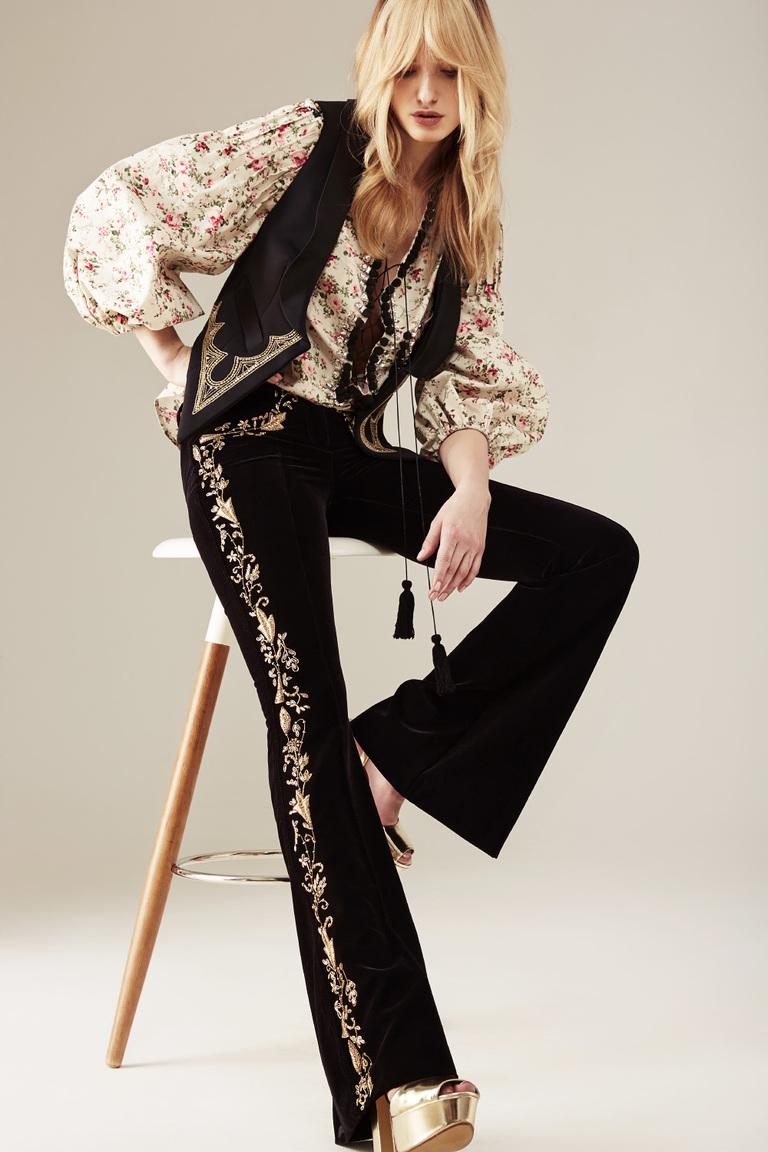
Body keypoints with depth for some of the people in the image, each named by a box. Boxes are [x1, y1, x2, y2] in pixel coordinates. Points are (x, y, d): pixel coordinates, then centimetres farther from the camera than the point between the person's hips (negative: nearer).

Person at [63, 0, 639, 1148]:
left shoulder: (465, 225, 13)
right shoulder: (305, 144, -4)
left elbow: (471, 383, 11)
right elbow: (117, 205, -6)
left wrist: (469, 493, -8)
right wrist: (181, 358, -2)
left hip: (355, 456, 6)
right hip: (249, 440, -6)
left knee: (599, 552, -9)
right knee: (309, 714, -22)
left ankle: (394, 747, -13)